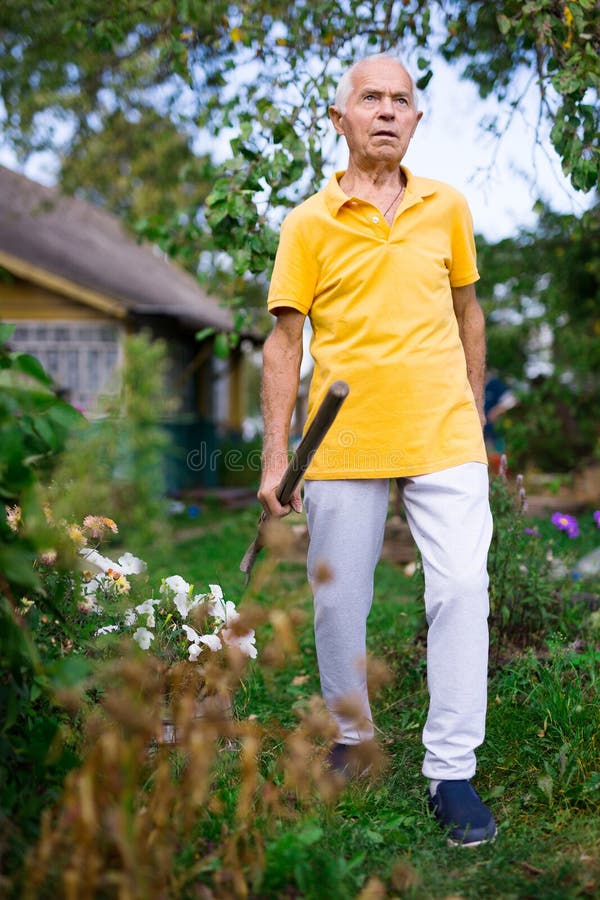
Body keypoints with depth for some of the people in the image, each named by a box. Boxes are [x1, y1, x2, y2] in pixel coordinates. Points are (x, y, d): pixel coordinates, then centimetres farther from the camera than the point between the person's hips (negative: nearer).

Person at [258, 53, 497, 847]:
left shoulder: (448, 206, 7)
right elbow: (285, 340, -1)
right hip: (343, 444, -1)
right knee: (338, 601, 8)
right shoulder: (309, 223, 1)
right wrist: (276, 456, -5)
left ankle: (451, 770, 6)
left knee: (462, 588, -7)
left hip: (444, 436, 1)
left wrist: (474, 415, 17)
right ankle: (350, 735, 32)